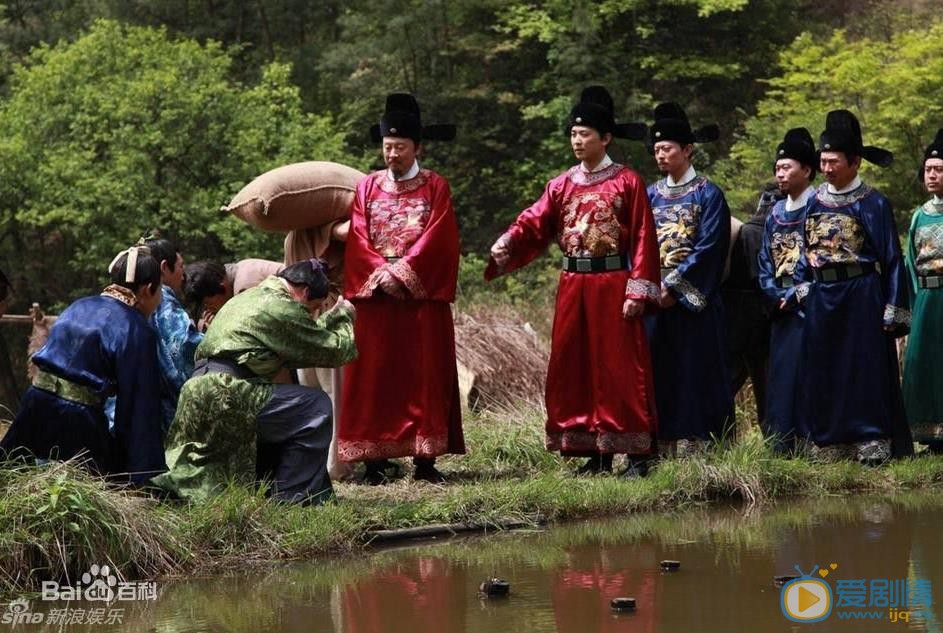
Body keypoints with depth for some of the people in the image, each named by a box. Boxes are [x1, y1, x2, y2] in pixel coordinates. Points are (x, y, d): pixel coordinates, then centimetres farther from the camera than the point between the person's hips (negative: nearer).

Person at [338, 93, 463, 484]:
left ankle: (425, 459, -2)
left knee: (424, 375, -3)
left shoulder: (435, 187, 6)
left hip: (422, 295, -2)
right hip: (375, 294, 2)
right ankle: (375, 459, -2)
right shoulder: (367, 187, 12)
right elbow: (357, 240, 3)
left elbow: (438, 239, -5)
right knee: (374, 375, -3)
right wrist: (382, 273, -13)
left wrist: (402, 272, -14)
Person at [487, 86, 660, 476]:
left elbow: (643, 240, -6)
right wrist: (499, 253, -18)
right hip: (573, 286, 5)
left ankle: (637, 454, -1)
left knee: (620, 368, -5)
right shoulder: (562, 186, 10)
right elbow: (531, 226, 0)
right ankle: (596, 454, 11)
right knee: (573, 368, 5)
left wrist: (637, 291, -13)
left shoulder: (627, 183, -2)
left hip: (613, 286, -5)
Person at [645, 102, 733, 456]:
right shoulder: (651, 195, 13)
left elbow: (707, 250, -9)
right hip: (655, 296, 4)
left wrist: (673, 287, -15)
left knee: (696, 371, -4)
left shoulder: (708, 195, -1)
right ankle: (662, 448, 5)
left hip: (693, 300, -4)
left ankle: (697, 445, -2)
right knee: (658, 374, 2)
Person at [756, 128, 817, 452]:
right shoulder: (776, 213, 16)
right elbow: (765, 259, 16)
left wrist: (797, 294, -13)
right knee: (781, 374, 5)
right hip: (782, 309, 7)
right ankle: (780, 446, 8)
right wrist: (775, 294, 1)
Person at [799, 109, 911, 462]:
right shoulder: (815, 202, 9)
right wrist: (801, 293, 8)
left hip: (862, 297, -5)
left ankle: (872, 445, -3)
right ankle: (827, 446, 11)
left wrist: (892, 312, -10)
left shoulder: (873, 203, -5)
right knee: (821, 373, 6)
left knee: (866, 371, -4)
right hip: (821, 298, 5)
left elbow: (891, 259, -5)